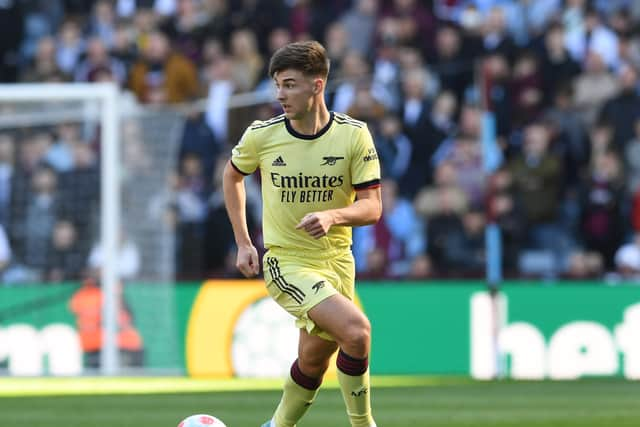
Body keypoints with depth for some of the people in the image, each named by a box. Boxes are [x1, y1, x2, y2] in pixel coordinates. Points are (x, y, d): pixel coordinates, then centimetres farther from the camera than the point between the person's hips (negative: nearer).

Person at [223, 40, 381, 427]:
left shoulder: (354, 135, -8)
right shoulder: (261, 135, -8)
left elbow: (372, 207, -8)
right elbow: (233, 175, 13)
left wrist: (333, 216, -29)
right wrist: (243, 243, 8)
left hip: (336, 260, 3)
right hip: (286, 262, -3)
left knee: (314, 361, 11)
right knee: (356, 329, -25)